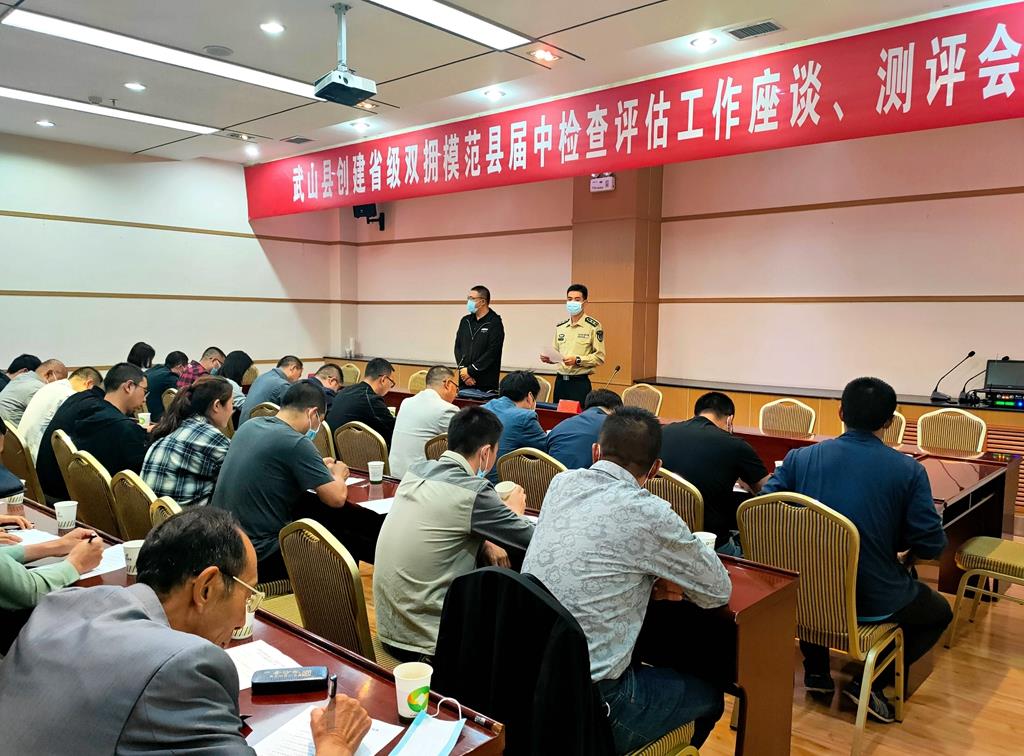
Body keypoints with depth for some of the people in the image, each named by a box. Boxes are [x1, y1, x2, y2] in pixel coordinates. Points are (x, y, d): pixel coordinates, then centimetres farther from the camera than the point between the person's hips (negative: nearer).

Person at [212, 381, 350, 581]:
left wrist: (319, 466, 19)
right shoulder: (296, 443, -19)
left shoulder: (249, 426, 4)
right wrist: (337, 475, 4)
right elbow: (337, 498, -17)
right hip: (259, 555, -8)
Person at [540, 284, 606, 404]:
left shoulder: (594, 326, -5)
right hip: (560, 381, 5)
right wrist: (549, 359, 1)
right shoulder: (560, 327, 13)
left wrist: (578, 360, -19)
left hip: (580, 382, -5)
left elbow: (599, 357, -10)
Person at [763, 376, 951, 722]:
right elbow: (931, 546, -11)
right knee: (940, 612, 28)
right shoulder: (908, 470, -11)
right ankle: (870, 683, 12)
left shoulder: (800, 458, -6)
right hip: (874, 602, -3)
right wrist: (892, 539, 11)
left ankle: (816, 670, 30)